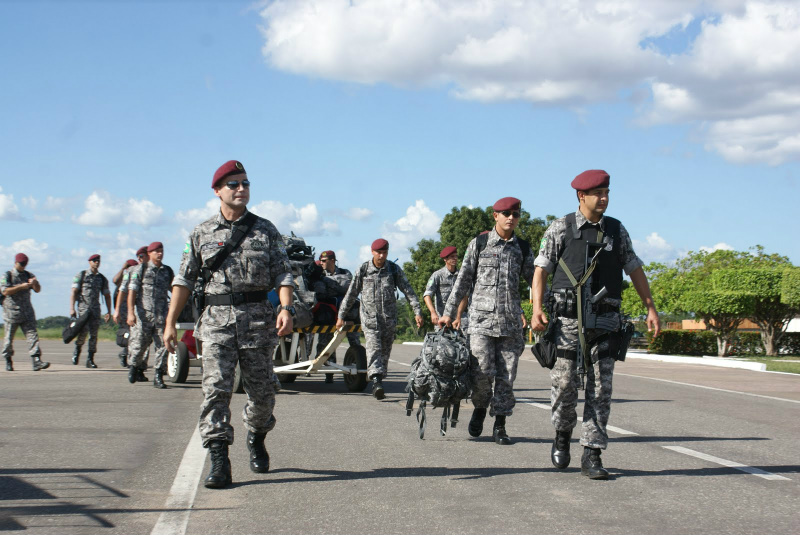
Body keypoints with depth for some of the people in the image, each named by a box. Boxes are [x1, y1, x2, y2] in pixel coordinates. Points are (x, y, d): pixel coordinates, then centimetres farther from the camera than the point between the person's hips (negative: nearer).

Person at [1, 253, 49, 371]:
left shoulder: (29, 275, 12)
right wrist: (21, 286, -21)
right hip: (11, 312, -3)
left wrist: (34, 283, -17)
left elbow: (38, 290, 5)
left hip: (27, 312, 3)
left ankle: (36, 361, -17)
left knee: (32, 335, -9)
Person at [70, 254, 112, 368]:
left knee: (94, 334, -3)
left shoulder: (102, 279, 14)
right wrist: (72, 308, -12)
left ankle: (90, 359, 1)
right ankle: (77, 349, 10)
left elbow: (107, 296, 18)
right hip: (83, 307, -3)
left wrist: (109, 312, 9)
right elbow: (73, 292, -2)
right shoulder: (81, 275, 4)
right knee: (83, 331, -17)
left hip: (96, 309, 3)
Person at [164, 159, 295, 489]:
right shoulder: (202, 234, 9)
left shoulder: (265, 230, 9)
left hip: (258, 318, 1)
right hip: (216, 319, -1)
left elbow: (282, 273, 4)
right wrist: (170, 322, 1)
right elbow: (184, 279, 8)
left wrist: (286, 308, -14)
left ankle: (256, 438, 35)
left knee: (261, 391, 6)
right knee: (216, 388, -12)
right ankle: (218, 462, -12)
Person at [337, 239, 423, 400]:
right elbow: (351, 294, 8)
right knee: (373, 348, -17)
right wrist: (341, 315, 9)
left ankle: (378, 383, 13)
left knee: (385, 351, 4)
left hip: (389, 318, 2)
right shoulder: (363, 270, 2)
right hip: (369, 318, -2)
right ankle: (376, 382, -31)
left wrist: (417, 311, -7)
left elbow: (408, 290, 3)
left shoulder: (394, 269, 5)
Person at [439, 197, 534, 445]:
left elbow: (534, 280, 15)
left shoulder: (522, 248, 12)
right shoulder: (479, 244, 6)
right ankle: (480, 408, 18)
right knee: (482, 371, -10)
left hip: (510, 320, 2)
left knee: (506, 375, 0)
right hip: (482, 317, -2)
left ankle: (500, 425, 9)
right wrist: (449, 312, 4)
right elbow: (463, 280, 7)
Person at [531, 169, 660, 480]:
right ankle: (562, 435, 25)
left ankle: (591, 456, 1)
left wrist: (651, 308, 8)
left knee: (600, 388, -2)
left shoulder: (617, 230, 12)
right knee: (564, 384, -2)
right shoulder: (560, 229, 5)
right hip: (567, 317, -2)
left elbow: (635, 270, 16)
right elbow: (541, 270, 2)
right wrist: (537, 309, -10)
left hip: (605, 319, 2)